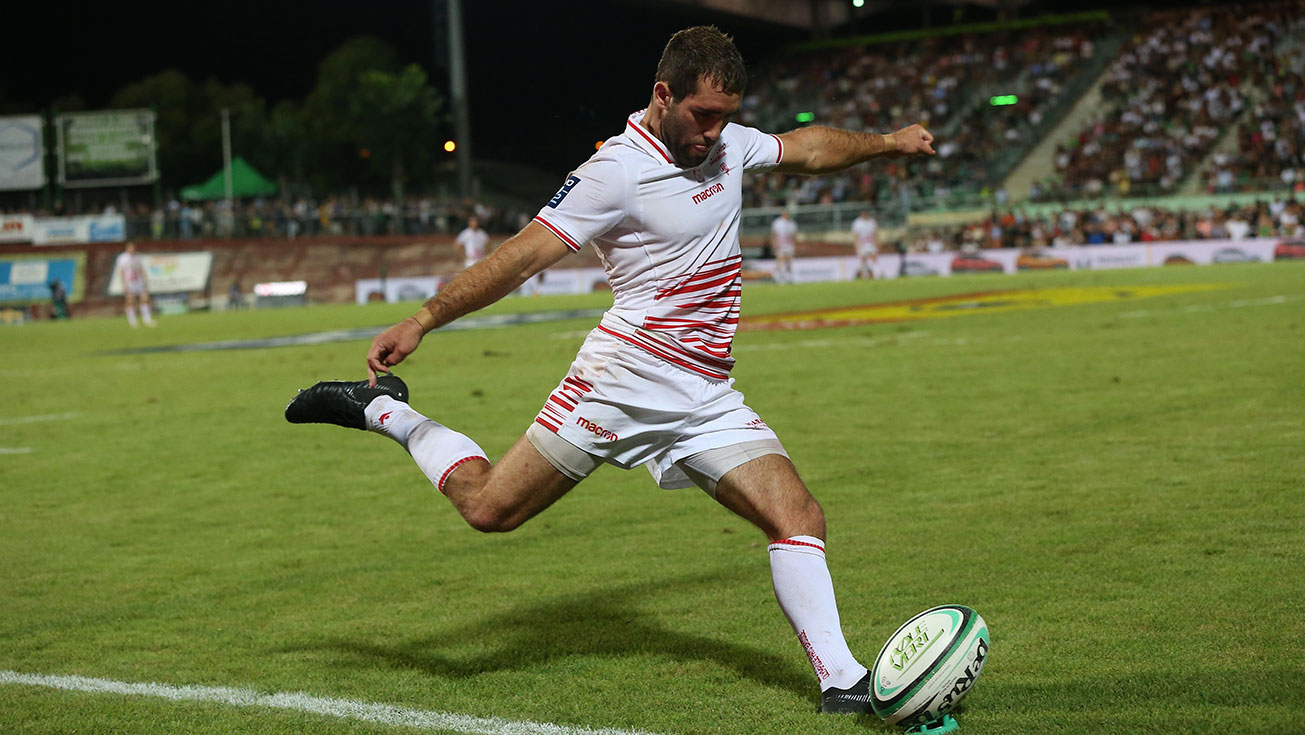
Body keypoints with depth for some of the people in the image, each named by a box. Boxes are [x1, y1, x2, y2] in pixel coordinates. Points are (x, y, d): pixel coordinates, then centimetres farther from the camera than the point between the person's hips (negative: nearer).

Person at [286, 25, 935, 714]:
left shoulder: (729, 143, 10)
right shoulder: (616, 171, -13)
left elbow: (807, 148, 31)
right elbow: (522, 254, -16)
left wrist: (887, 141, 36)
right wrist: (423, 320, -21)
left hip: (708, 395, 6)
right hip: (626, 373, -6)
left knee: (799, 517, -8)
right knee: (489, 505, -9)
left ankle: (841, 681, -2)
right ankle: (382, 409, 13)